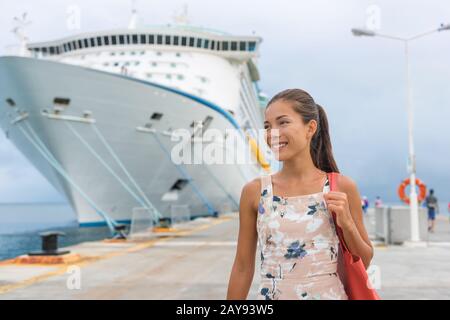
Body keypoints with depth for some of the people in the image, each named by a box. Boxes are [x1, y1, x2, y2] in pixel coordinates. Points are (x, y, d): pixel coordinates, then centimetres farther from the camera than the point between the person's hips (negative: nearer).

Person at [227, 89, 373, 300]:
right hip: (270, 295, 0)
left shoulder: (341, 188, -7)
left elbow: (364, 262, 1)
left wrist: (347, 224, -14)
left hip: (330, 294, 0)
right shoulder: (254, 191, -7)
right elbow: (243, 267, 0)